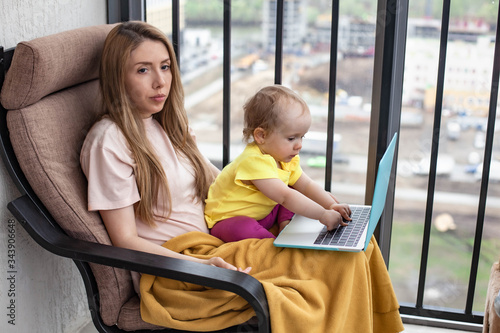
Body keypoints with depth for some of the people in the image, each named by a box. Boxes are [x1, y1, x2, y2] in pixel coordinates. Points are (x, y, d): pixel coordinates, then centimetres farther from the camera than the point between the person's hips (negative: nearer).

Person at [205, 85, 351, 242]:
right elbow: (285, 197, -38)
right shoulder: (254, 161, -33)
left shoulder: (285, 158, 0)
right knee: (242, 229, -41)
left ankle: (285, 224, -8)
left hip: (263, 215, 9)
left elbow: (306, 185, 7)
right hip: (229, 220, -9)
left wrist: (331, 205, -10)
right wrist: (323, 215, -37)